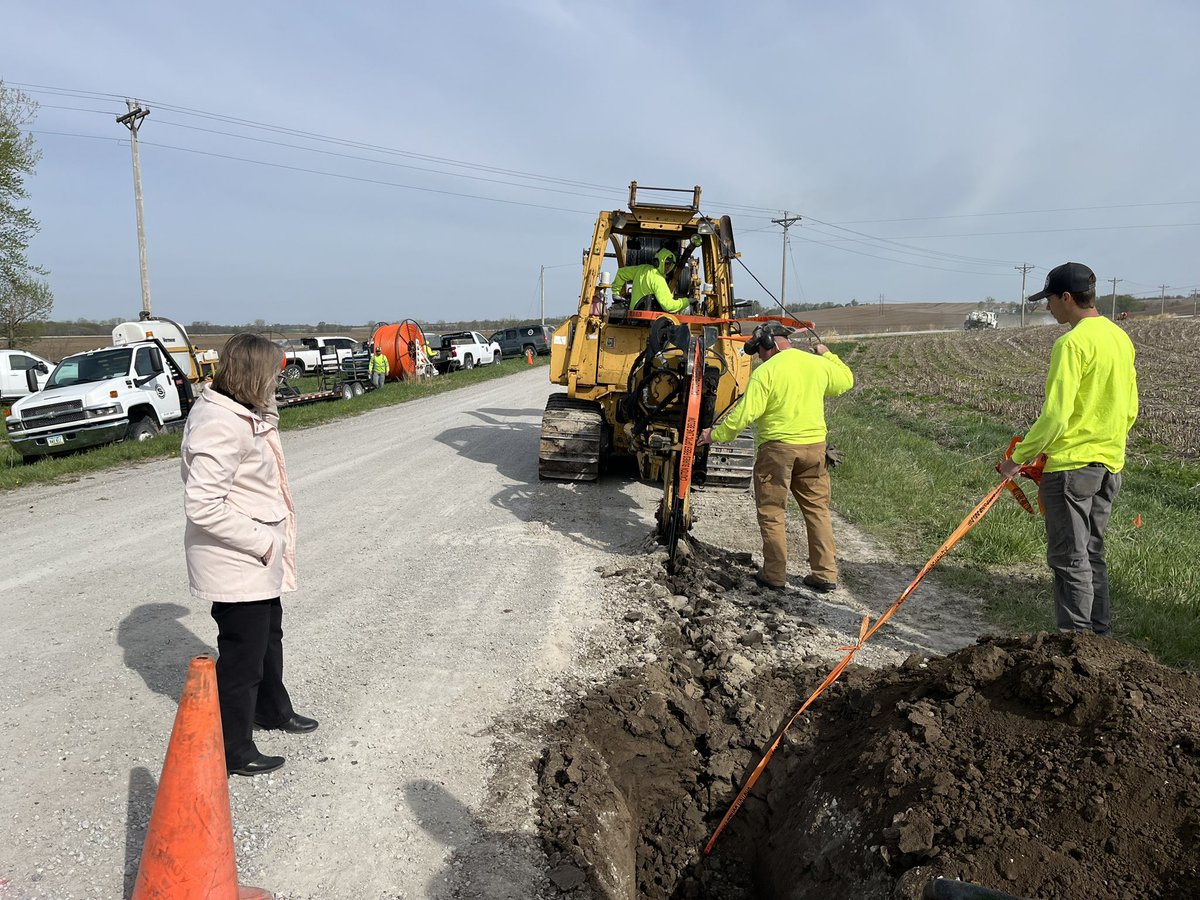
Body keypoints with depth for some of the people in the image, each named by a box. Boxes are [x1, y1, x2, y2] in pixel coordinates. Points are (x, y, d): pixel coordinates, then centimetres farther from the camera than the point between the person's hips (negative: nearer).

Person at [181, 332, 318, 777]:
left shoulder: (240, 414, 6)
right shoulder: (221, 426, -27)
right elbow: (202, 506, -30)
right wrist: (262, 541, -24)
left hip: (257, 559, 11)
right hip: (236, 565, -11)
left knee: (268, 635, 28)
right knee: (242, 655, 5)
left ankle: (272, 708, 50)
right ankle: (233, 752, 22)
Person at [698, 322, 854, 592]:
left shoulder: (765, 372, -12)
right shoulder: (819, 364, 5)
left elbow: (745, 414, -15)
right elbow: (846, 380, 24)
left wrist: (716, 434, -4)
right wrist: (827, 355, 35)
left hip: (777, 447, -5)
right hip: (815, 445, 5)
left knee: (772, 511, 6)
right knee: (818, 508, 13)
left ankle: (774, 574, 10)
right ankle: (825, 574, 15)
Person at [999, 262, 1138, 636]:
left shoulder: (1073, 343, -17)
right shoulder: (1121, 338, 10)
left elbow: (1055, 415, -21)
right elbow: (1130, 409, 16)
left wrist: (1018, 457, -12)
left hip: (1071, 465, -9)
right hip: (1109, 465, 9)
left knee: (1070, 561, -1)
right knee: (1092, 555, 17)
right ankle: (1098, 636, 25)